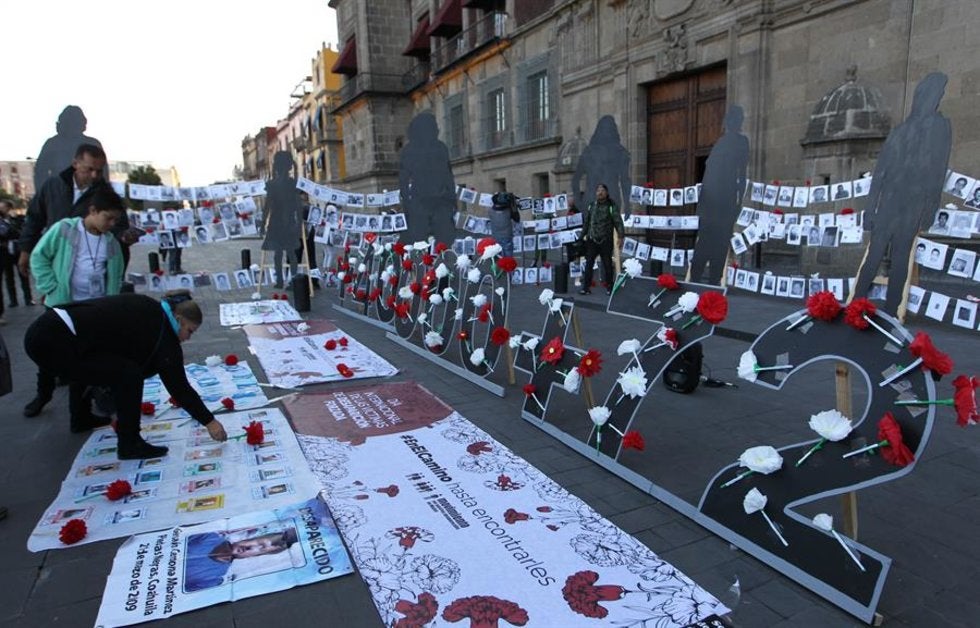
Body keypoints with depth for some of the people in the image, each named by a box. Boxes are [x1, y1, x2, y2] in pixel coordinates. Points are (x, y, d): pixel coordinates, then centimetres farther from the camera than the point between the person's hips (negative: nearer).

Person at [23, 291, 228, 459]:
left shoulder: (147, 308, 13)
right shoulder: (162, 336, -8)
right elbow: (179, 386, -3)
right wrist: (209, 421, 4)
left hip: (41, 332, 10)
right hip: (54, 343, -10)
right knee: (128, 375, -8)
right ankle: (129, 445, 3)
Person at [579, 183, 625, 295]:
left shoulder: (612, 206, -3)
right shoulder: (591, 205, 9)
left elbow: (618, 222, -9)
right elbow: (586, 221, 16)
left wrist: (620, 236, -19)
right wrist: (584, 234, 14)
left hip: (606, 240, -3)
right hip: (592, 240, 3)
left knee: (607, 264, 6)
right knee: (589, 264, -1)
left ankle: (609, 287, 18)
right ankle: (586, 287, 3)